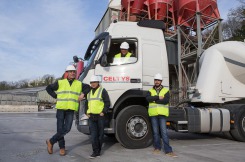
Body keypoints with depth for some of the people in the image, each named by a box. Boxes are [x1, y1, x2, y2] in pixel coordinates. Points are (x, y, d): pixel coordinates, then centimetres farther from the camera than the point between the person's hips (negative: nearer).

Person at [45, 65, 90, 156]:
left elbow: (88, 87, 21)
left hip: (71, 110, 2)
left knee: (67, 129, -9)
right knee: (60, 129, 0)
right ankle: (62, 147, 17)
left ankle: (51, 142, 9)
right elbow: (48, 88, 11)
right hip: (61, 108, -1)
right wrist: (56, 96, 2)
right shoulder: (60, 82, 5)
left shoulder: (79, 84, 11)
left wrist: (83, 94, 4)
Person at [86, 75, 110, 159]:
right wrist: (87, 112, 11)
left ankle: (98, 150, 18)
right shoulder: (89, 91, 15)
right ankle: (95, 151, 3)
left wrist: (103, 112, -13)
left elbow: (107, 103, -4)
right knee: (93, 134, -1)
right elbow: (86, 103, 23)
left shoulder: (102, 91, -1)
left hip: (100, 116, -4)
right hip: (91, 116, 4)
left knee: (100, 134, 5)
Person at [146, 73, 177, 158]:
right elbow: (148, 98, -9)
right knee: (155, 132, 9)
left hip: (162, 113, -2)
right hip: (153, 113, 2)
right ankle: (157, 148, 22)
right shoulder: (150, 91, 12)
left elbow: (166, 100, -11)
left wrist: (154, 100, -11)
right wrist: (158, 97, -16)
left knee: (164, 132, -5)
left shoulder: (166, 90, 6)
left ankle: (168, 150, -1)